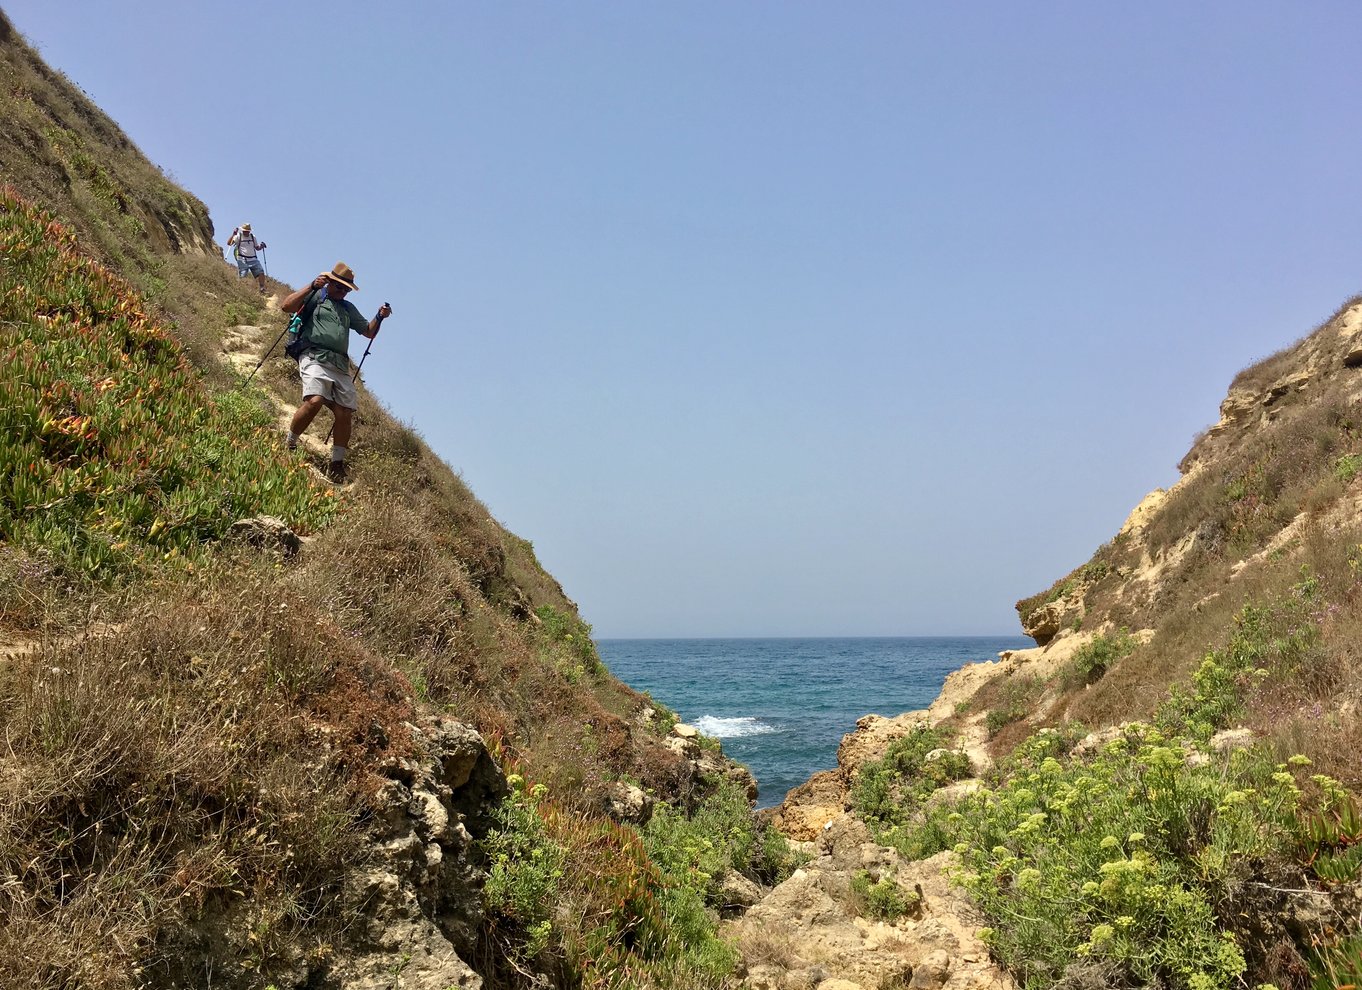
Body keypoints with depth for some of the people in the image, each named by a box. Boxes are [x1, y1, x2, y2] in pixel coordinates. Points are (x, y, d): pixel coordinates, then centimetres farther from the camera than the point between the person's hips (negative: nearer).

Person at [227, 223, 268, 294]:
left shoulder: (253, 237, 16)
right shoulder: (238, 236, 3)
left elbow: (257, 248, 24)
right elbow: (229, 243, -7)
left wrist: (261, 246, 2)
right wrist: (233, 234, -19)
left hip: (253, 260, 4)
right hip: (243, 260, -4)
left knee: (261, 273, -8)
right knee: (242, 276, -12)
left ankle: (262, 289, -1)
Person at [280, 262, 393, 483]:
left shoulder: (348, 308, 28)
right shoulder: (315, 296, 11)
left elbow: (369, 332, 27)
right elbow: (286, 307, -4)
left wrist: (379, 318, 7)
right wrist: (312, 286, -11)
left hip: (340, 365, 6)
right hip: (315, 357, -6)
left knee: (345, 414, -4)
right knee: (314, 401, -28)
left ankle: (337, 464, 7)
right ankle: (289, 444, -8)